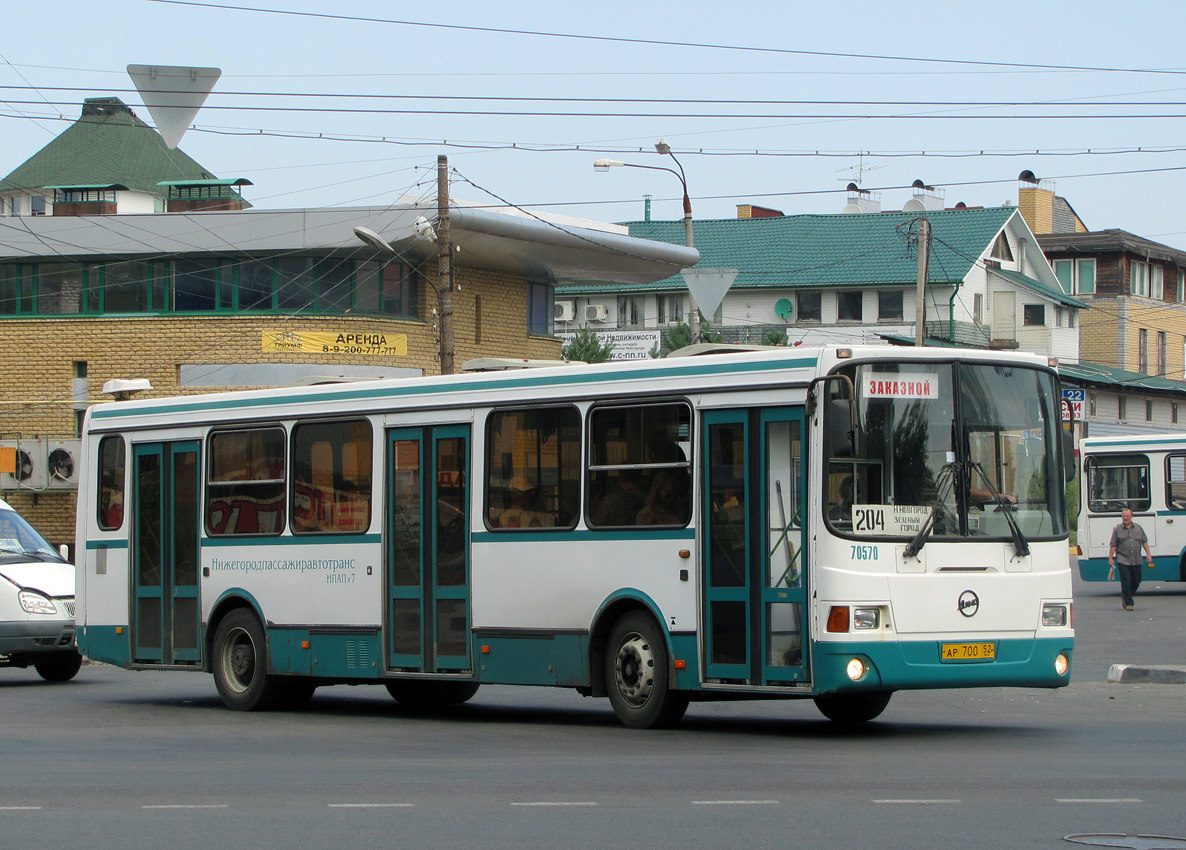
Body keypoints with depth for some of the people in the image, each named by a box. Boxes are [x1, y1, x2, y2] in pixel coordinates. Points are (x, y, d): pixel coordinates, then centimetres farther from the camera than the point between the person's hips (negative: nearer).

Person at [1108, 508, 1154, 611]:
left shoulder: (1138, 528, 11)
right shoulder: (1117, 530, 3)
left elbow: (1144, 542, 15)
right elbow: (1113, 545, 3)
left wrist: (1148, 554, 6)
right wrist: (1110, 558, -3)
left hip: (1136, 560, 3)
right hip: (1123, 561, -3)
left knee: (1136, 582, 8)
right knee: (1126, 583, -7)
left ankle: (1125, 597, 29)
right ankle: (1128, 603, -2)